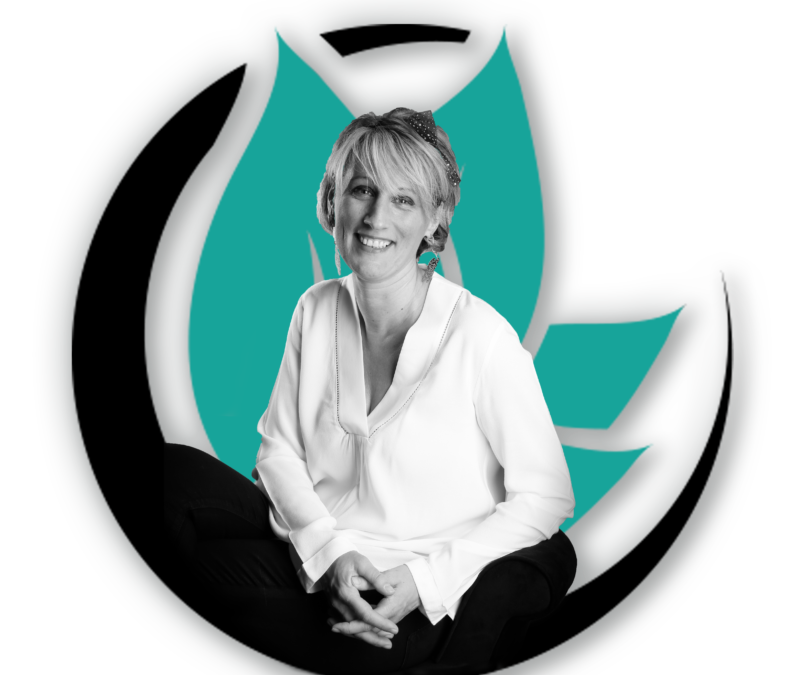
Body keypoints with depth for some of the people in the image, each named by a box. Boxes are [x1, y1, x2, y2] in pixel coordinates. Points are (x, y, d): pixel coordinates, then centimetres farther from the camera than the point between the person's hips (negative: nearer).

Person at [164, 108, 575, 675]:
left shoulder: (482, 336, -17)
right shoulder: (316, 310, 0)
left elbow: (546, 499, -10)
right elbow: (279, 448, 5)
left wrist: (427, 578, -17)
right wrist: (328, 552, -13)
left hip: (410, 601, -3)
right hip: (309, 551, 4)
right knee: (172, 472, -17)